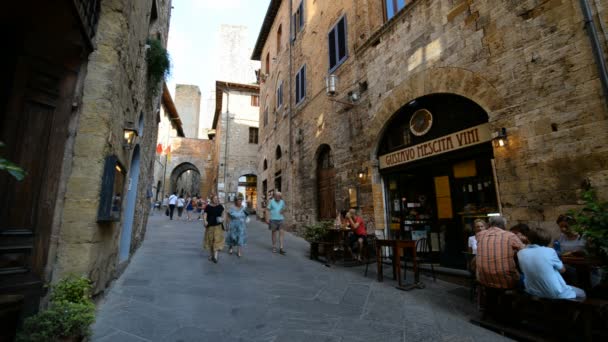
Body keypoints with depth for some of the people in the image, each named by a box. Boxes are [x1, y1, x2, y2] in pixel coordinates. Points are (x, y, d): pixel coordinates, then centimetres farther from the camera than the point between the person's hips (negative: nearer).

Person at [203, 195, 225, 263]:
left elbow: (222, 213, 16)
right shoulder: (208, 206, -4)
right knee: (210, 240, 11)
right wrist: (205, 221, -27)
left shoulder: (220, 206, 3)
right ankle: (211, 255, 30)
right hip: (210, 226, 0)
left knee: (218, 240, -8)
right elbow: (205, 215, -8)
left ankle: (215, 256, -6)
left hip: (218, 226, 0)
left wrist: (222, 218, -3)